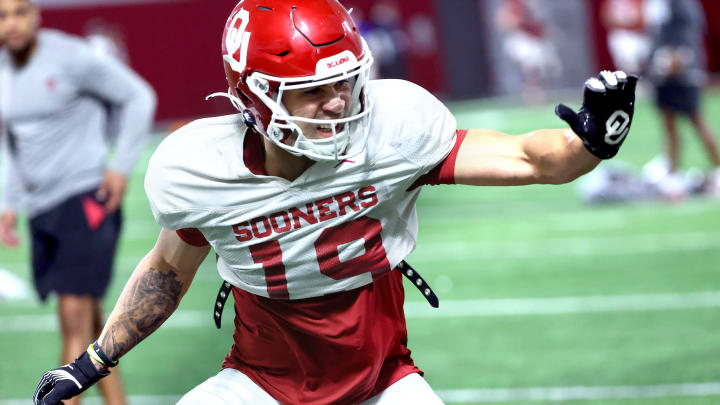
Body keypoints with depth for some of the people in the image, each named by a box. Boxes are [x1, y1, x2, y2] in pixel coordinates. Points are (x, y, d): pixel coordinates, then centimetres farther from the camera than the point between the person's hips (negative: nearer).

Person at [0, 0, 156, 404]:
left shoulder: (72, 58, -11)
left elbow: (139, 97, -4)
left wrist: (122, 166, -8)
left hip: (87, 199, -7)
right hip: (42, 206, 7)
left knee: (76, 317, -13)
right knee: (89, 326, 8)